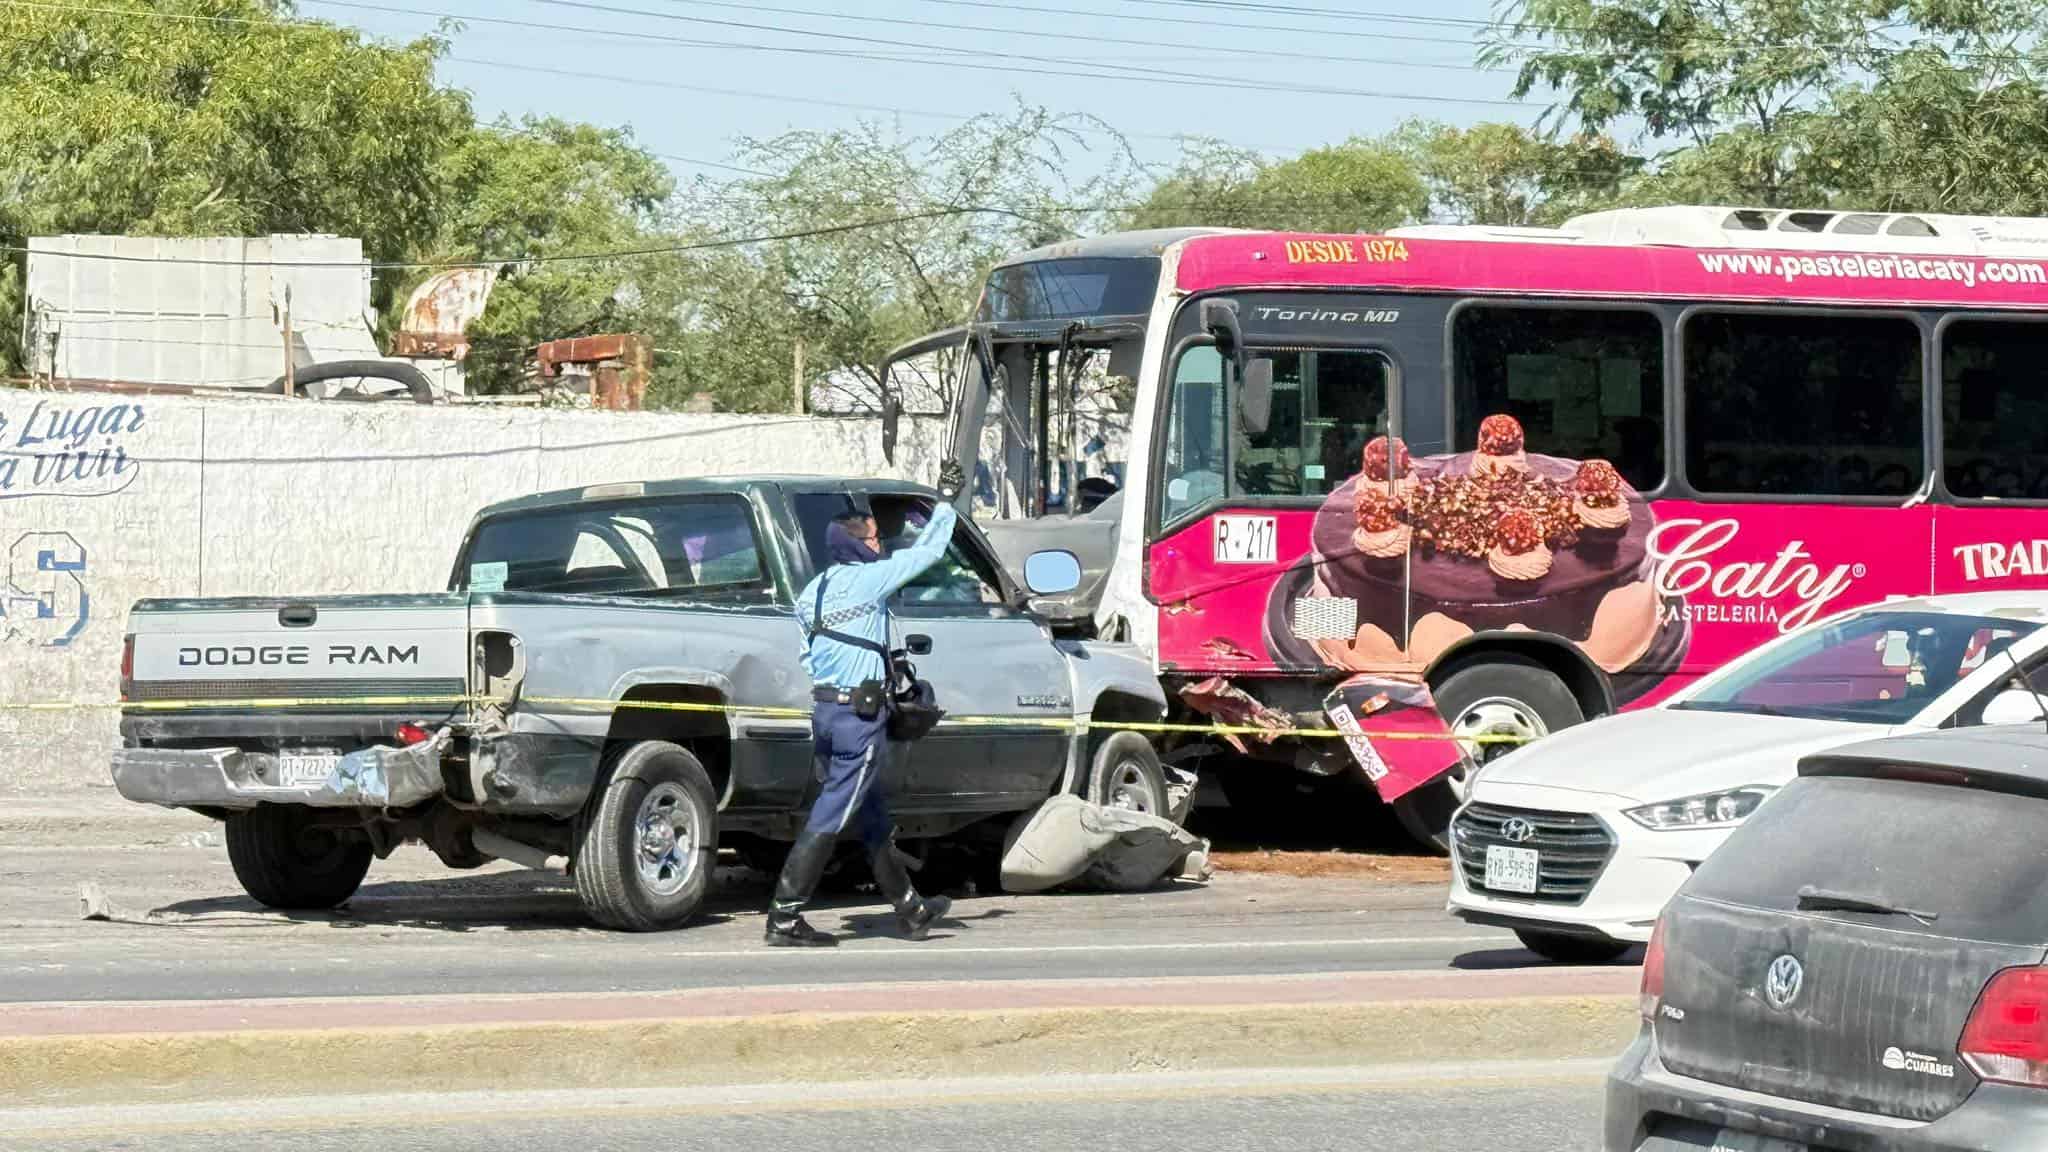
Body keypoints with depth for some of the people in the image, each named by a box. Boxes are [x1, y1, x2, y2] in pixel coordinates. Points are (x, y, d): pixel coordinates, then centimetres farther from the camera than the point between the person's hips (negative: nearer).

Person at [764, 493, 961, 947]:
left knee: (874, 817, 19)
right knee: (829, 818, -7)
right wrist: (945, 512, 18)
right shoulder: (868, 579, -11)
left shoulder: (813, 591, 12)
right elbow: (927, 552, 0)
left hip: (825, 709, 9)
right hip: (860, 714, -9)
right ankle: (785, 918, -9)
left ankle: (910, 909, 30)